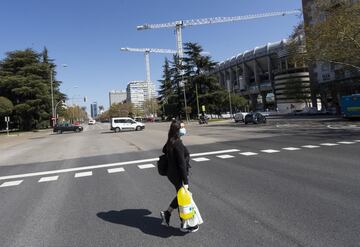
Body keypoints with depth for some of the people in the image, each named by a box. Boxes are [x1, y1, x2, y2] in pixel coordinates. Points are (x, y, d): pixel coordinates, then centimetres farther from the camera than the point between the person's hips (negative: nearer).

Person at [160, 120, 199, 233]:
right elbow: (182, 164, -25)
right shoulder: (178, 144, -25)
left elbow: (164, 150, 25)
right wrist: (185, 182, -22)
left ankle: (166, 213, 31)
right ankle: (185, 225, 26)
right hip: (178, 176, -9)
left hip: (171, 174, 9)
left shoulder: (170, 142, 3)